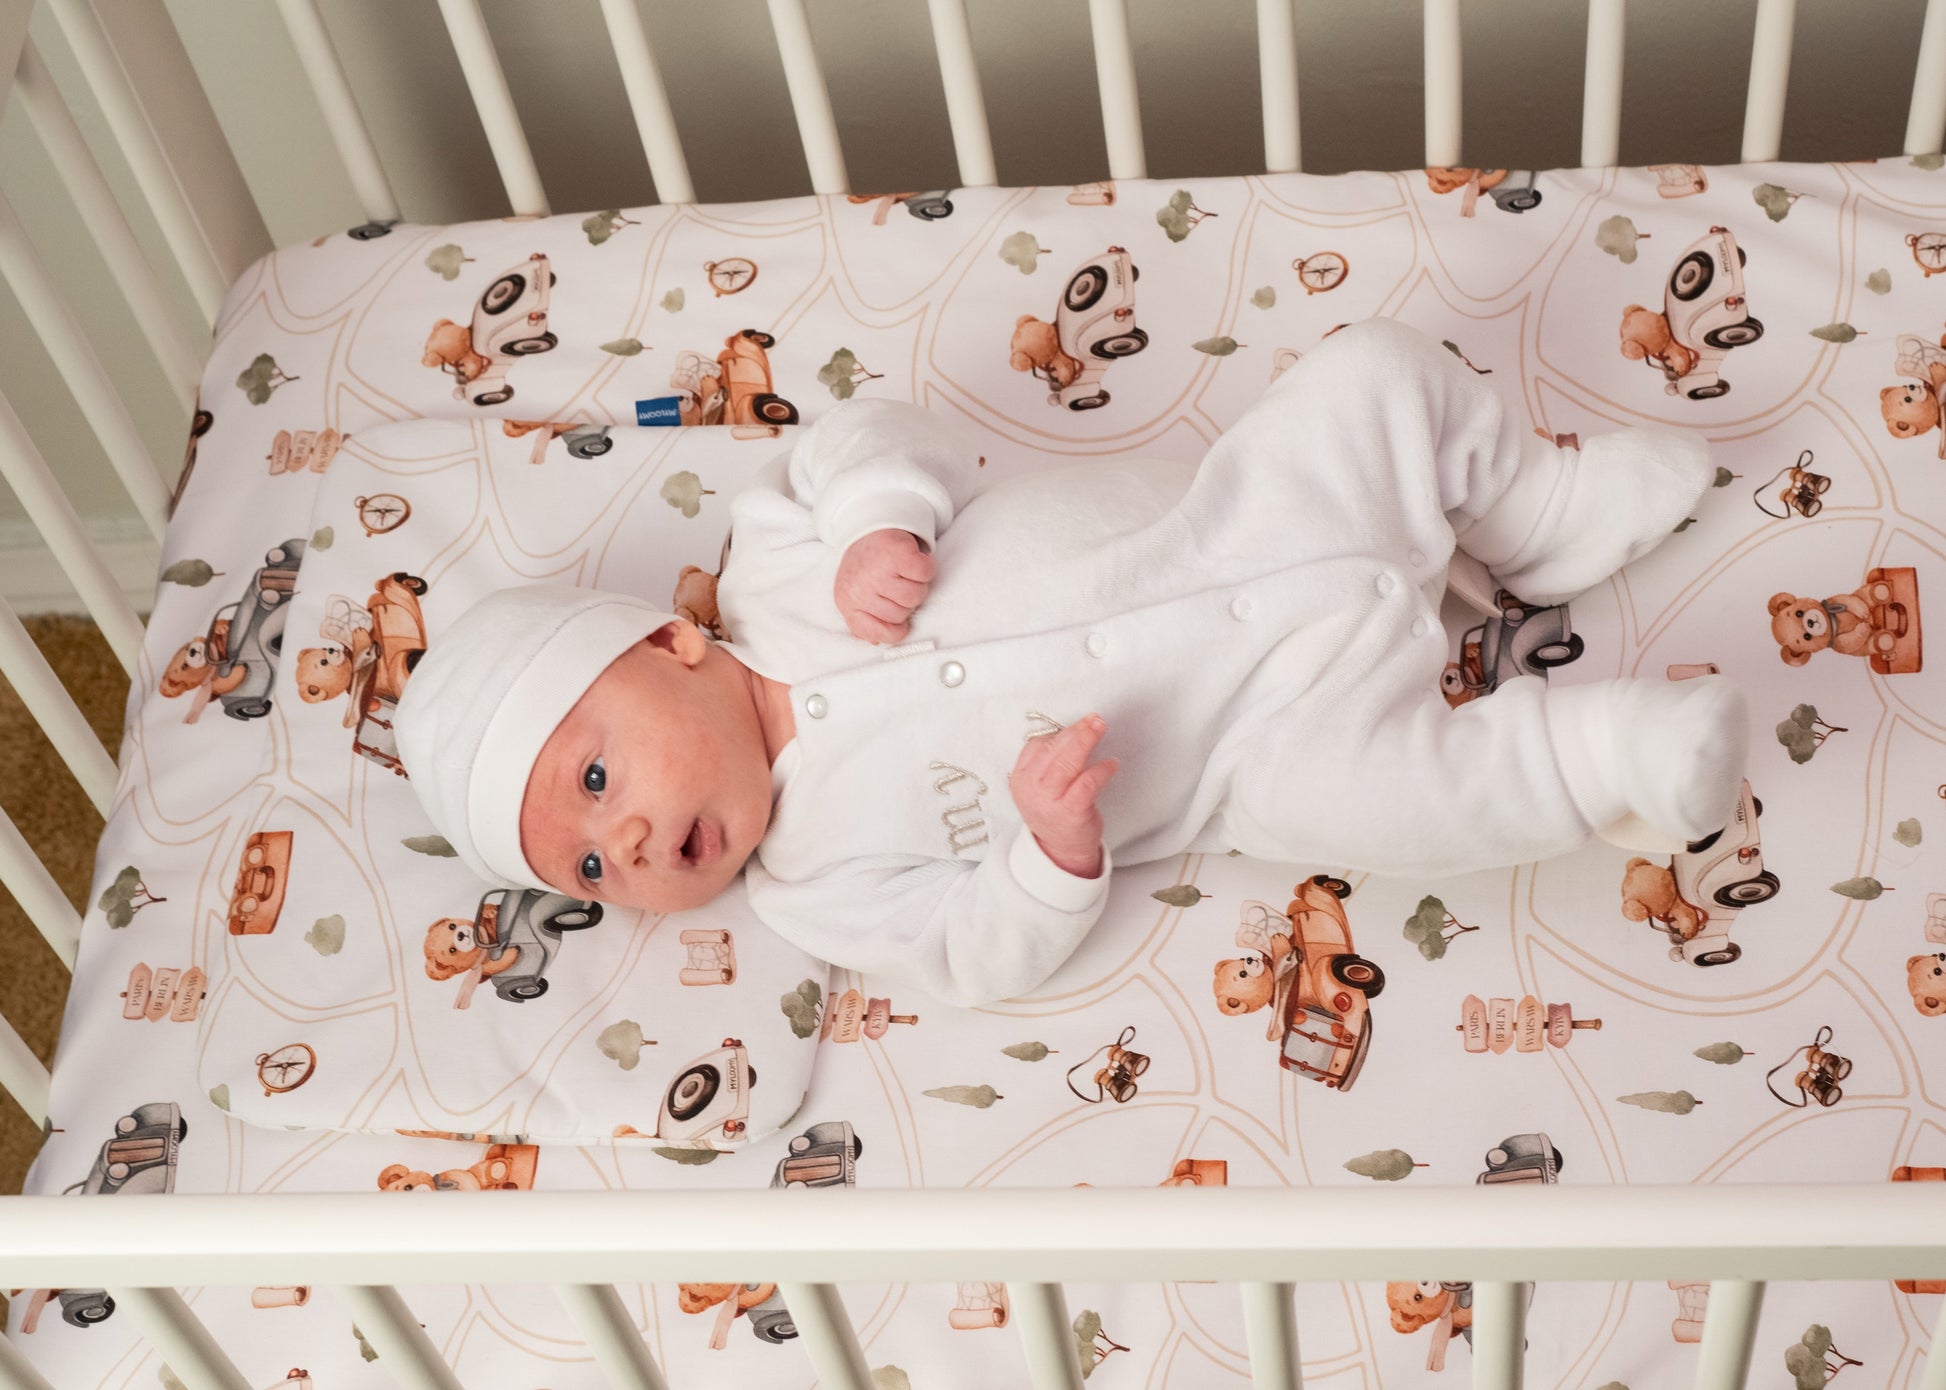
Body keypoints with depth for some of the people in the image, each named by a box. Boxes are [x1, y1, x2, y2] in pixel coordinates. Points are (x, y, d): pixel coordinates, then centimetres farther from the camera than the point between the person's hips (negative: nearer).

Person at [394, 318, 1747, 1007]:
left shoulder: (782, 562, -4)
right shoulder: (814, 878, -8)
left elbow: (880, 432, 1)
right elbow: (989, 954, -12)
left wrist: (881, 519, -21)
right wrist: (1056, 846, -33)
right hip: (1268, 726, -3)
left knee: (1380, 371, -11)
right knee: (1332, 791, -35)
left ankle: (1554, 517, 14)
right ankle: (1608, 761, -14)